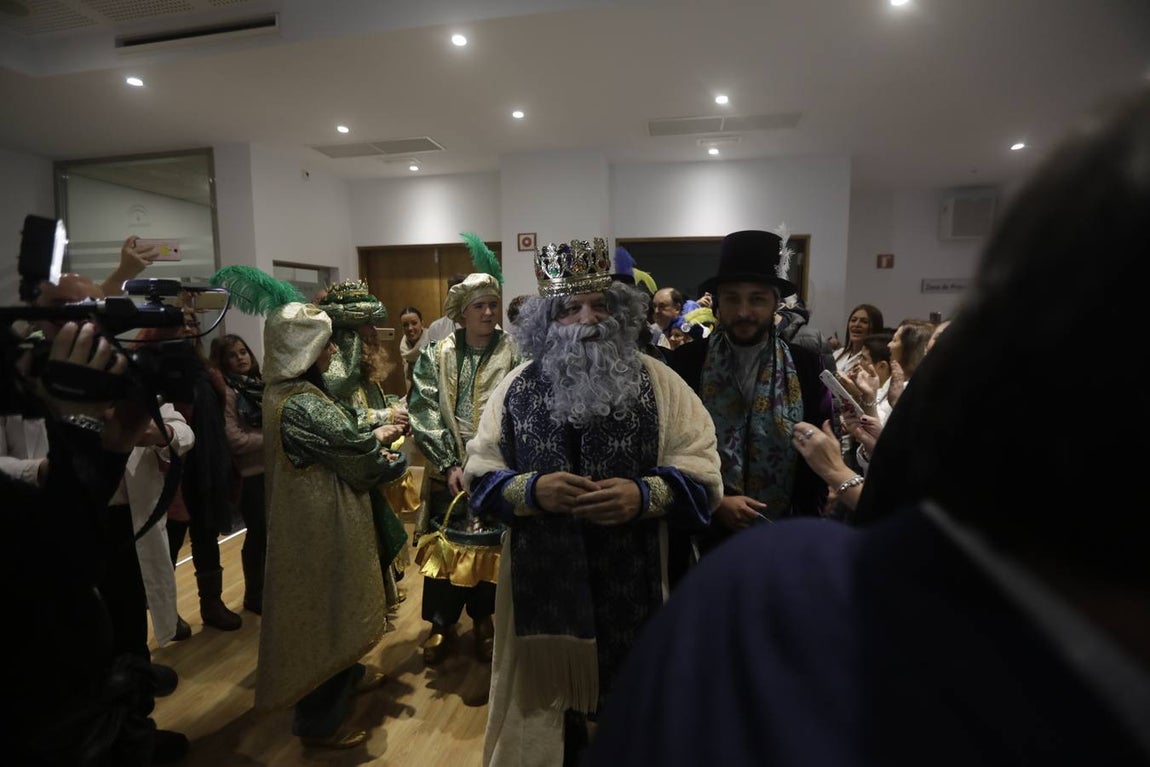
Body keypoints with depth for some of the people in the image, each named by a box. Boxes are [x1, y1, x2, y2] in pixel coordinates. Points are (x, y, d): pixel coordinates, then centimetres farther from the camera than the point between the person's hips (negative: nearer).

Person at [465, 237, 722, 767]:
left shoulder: (657, 382, -2)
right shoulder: (516, 388, 2)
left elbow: (703, 473, -5)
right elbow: (479, 474, 2)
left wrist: (645, 495, -22)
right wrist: (531, 489, -17)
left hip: (632, 588, 0)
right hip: (541, 587, 1)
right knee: (547, 713, 19)